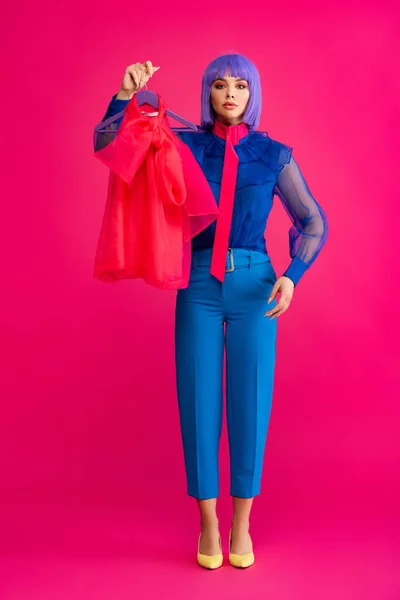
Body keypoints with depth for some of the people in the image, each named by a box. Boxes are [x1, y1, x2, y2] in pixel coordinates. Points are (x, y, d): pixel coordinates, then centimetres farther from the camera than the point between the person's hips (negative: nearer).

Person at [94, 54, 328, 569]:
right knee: (199, 402, 2)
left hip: (254, 285, 0)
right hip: (199, 285, 0)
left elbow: (314, 223, 9)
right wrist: (126, 94, -12)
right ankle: (208, 523, 21)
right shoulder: (185, 145, 6)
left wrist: (292, 275, -7)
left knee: (251, 401, 3)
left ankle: (241, 525, 22)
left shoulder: (274, 154, 6)